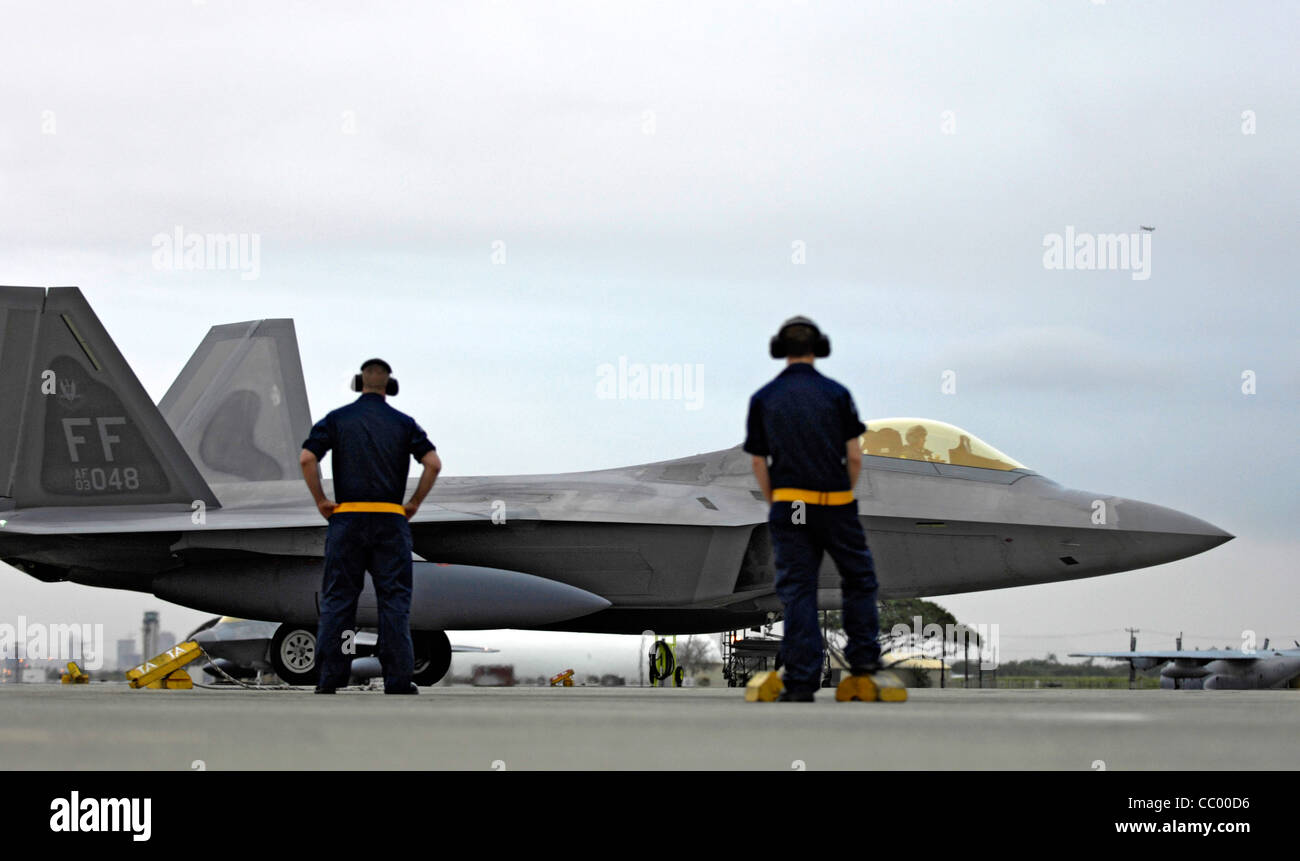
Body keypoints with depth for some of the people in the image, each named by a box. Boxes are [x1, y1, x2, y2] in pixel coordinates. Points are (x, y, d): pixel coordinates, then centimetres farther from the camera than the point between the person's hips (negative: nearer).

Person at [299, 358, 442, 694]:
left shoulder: (337, 419, 5)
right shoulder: (403, 423, 5)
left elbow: (307, 458, -7)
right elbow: (433, 463, -5)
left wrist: (320, 500, 2)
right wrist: (415, 503, 5)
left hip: (347, 517, 0)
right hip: (391, 519, 0)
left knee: (337, 597, 5)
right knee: (394, 598, 3)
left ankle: (329, 679, 4)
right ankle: (397, 681, 0)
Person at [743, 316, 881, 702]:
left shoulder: (763, 399, 3)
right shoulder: (836, 394, -1)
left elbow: (759, 463, 4)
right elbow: (854, 457, -3)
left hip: (788, 508, 1)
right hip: (835, 505, -1)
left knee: (796, 590, 1)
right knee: (858, 576, 19)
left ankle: (802, 680, -3)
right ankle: (863, 654, 19)